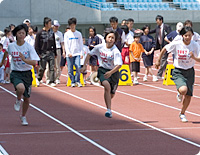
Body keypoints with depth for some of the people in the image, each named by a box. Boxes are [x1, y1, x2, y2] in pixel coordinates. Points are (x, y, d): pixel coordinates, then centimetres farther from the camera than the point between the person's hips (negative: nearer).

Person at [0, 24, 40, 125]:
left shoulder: (29, 47, -8)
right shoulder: (11, 46, -4)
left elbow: (34, 62, -13)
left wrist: (24, 59, -29)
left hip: (27, 74, 1)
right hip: (15, 73, -1)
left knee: (26, 98, 8)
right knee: (21, 88, -34)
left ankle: (23, 117, 33)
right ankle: (18, 100, 0)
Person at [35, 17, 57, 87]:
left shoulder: (52, 32, 11)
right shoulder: (40, 33, -3)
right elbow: (36, 44, -3)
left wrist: (55, 53, 15)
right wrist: (38, 53, -9)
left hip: (51, 53, 4)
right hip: (43, 53, -4)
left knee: (52, 67, -3)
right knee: (42, 68, 0)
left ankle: (52, 81, -1)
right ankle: (38, 79, 22)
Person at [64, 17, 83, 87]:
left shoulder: (79, 34, 10)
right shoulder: (67, 34, 6)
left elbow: (81, 44, 10)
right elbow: (66, 44, 1)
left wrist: (81, 53, 0)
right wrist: (68, 53, -12)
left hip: (77, 53, 0)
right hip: (69, 55, 0)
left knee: (78, 67, -15)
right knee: (70, 69, -1)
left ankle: (77, 81, -2)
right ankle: (73, 82, 11)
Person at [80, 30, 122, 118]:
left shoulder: (116, 51, -18)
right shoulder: (99, 47, -7)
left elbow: (119, 65, -27)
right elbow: (89, 54, 8)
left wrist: (110, 72, -41)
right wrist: (84, 66, 1)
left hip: (113, 72, 0)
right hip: (102, 70, 0)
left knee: (111, 95, 9)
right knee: (107, 86, -30)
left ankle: (108, 103, 47)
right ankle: (109, 110, -31)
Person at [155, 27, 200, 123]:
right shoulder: (176, 44, -15)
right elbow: (164, 49, 2)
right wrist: (158, 60, 7)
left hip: (190, 72, 3)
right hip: (178, 72, -3)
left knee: (188, 96, 7)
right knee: (183, 90, -30)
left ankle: (182, 114, 34)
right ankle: (179, 94, 11)